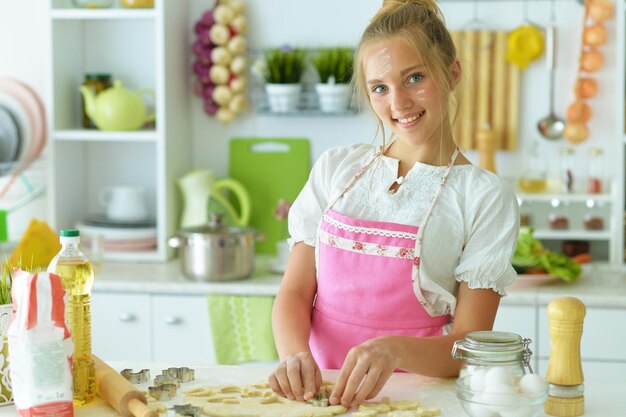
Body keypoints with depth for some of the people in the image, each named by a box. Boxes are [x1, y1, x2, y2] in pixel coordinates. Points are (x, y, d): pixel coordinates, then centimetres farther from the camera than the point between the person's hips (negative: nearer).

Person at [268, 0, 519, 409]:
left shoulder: (487, 197, 1)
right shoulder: (335, 168, 11)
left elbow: (469, 346, -4)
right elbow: (295, 292, 8)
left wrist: (394, 350, -24)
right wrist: (296, 356, -13)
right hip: (320, 390, 3)